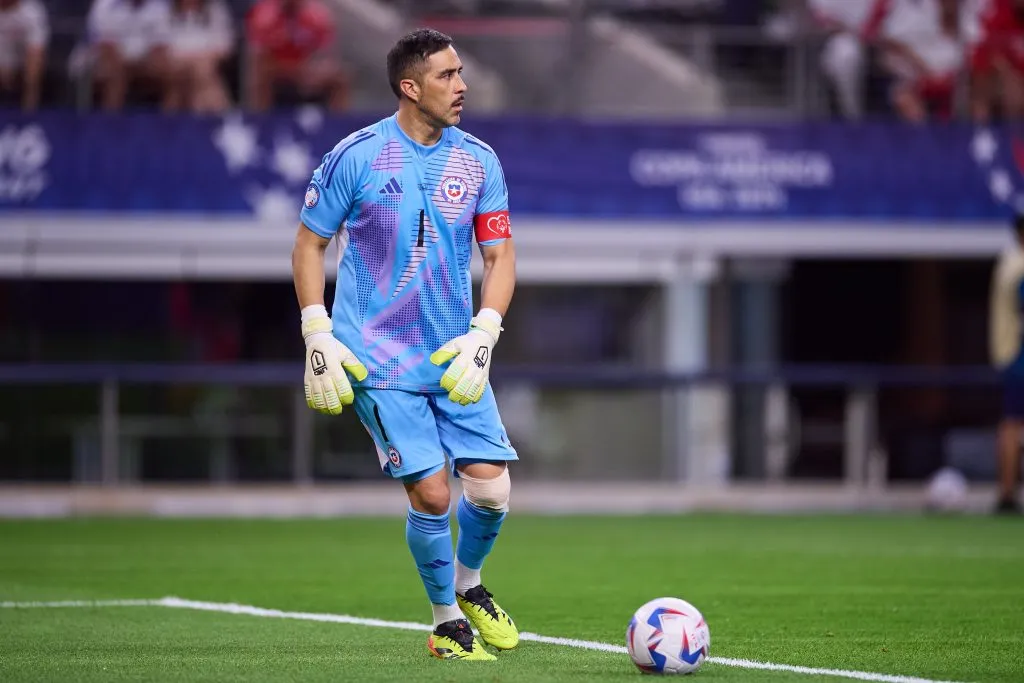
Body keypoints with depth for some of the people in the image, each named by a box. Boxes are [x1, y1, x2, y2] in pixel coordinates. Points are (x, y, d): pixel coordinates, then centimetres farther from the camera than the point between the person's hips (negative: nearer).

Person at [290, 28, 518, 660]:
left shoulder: (479, 162, 3)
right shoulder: (355, 157, -7)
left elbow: (500, 255, 5)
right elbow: (310, 243, 2)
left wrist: (483, 335, -10)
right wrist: (318, 337, -6)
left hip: (454, 355, 4)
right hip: (378, 359, -4)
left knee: (491, 486, -5)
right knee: (431, 492, -11)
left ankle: (468, 585, 26)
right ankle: (447, 623, 11)